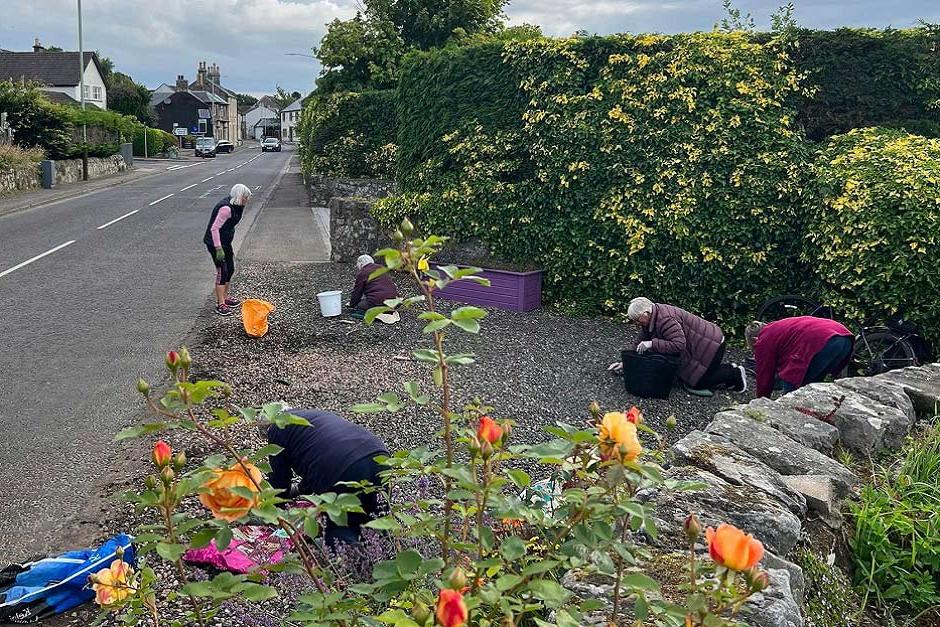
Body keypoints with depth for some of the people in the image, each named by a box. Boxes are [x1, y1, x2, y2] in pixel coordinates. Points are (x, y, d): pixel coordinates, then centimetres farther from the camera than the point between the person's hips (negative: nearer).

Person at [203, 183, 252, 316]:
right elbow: (214, 228, -27)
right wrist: (218, 249, -27)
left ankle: (224, 297, 33)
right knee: (222, 271, -10)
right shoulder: (226, 208, -25)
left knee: (230, 269, 17)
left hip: (225, 242, 10)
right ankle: (221, 305, -7)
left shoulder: (235, 206, 6)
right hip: (215, 242, -10)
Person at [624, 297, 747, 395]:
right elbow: (641, 343, 7)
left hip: (711, 345, -10)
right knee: (682, 377, 14)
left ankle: (735, 374, 11)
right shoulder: (651, 318, -1)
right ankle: (727, 370, 23)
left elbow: (679, 344, -37)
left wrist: (652, 344, -38)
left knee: (696, 384, -6)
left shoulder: (665, 320, -30)